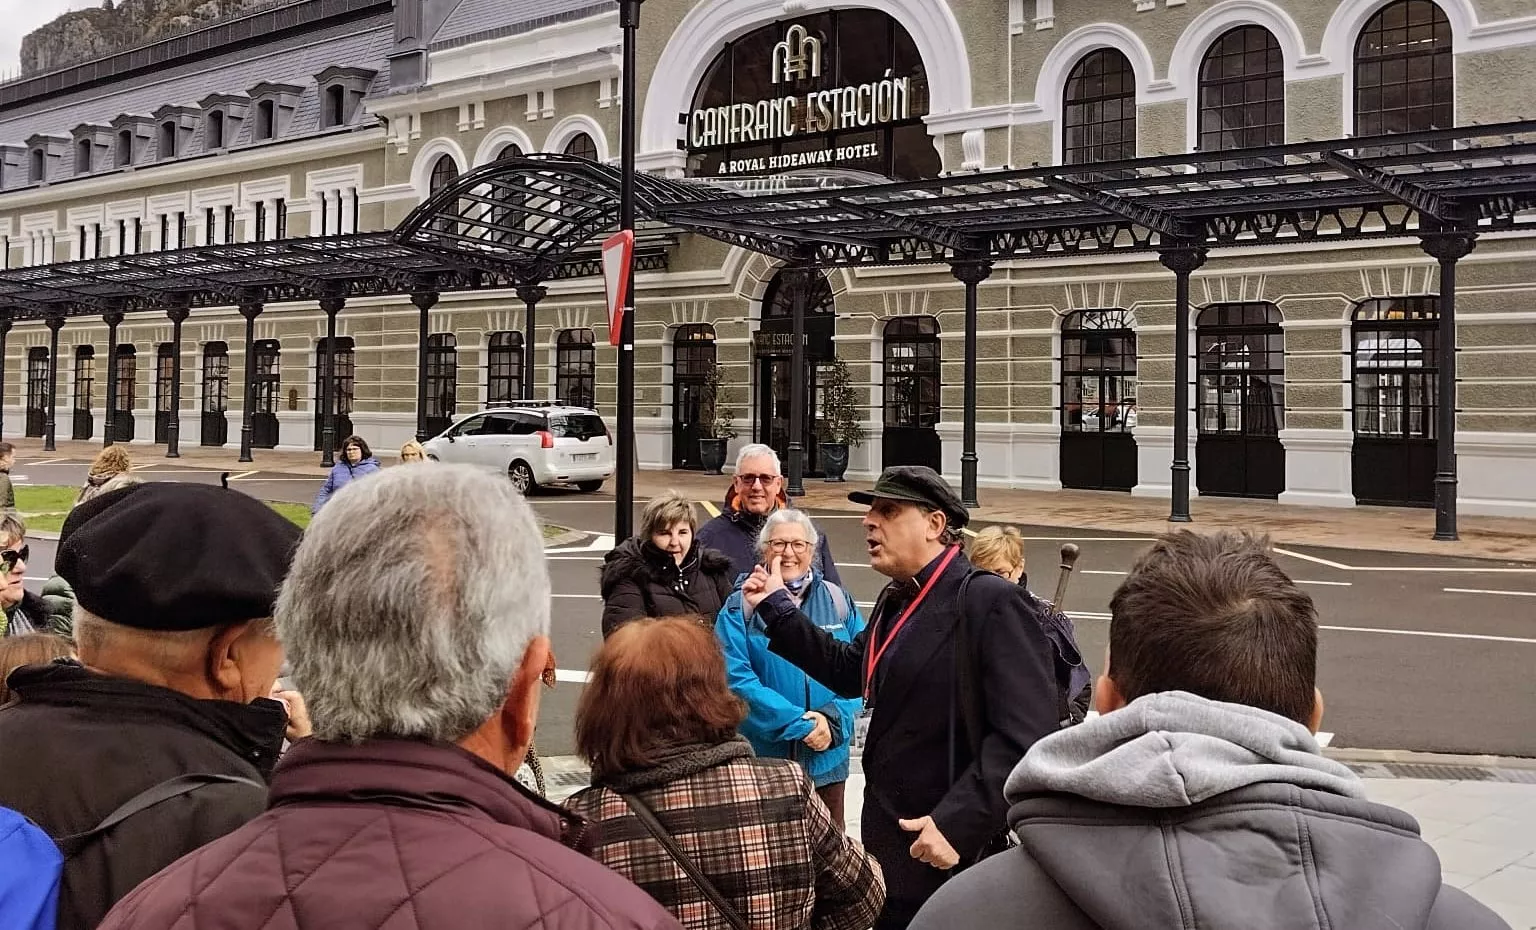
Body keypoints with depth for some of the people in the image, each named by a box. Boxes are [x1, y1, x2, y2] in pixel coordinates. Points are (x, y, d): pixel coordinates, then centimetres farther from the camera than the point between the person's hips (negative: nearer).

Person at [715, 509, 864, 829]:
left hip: (827, 758, 3)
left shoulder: (839, 602, 7)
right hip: (761, 758, -2)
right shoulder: (741, 607, -1)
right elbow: (736, 678, -11)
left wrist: (833, 719, -14)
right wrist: (799, 724, -18)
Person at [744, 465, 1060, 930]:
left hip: (953, 856, -8)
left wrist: (958, 822, -28)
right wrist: (777, 608, 23)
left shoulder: (992, 602, -17)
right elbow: (850, 670, 27)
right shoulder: (897, 600, 12)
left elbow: (1026, 734, -23)